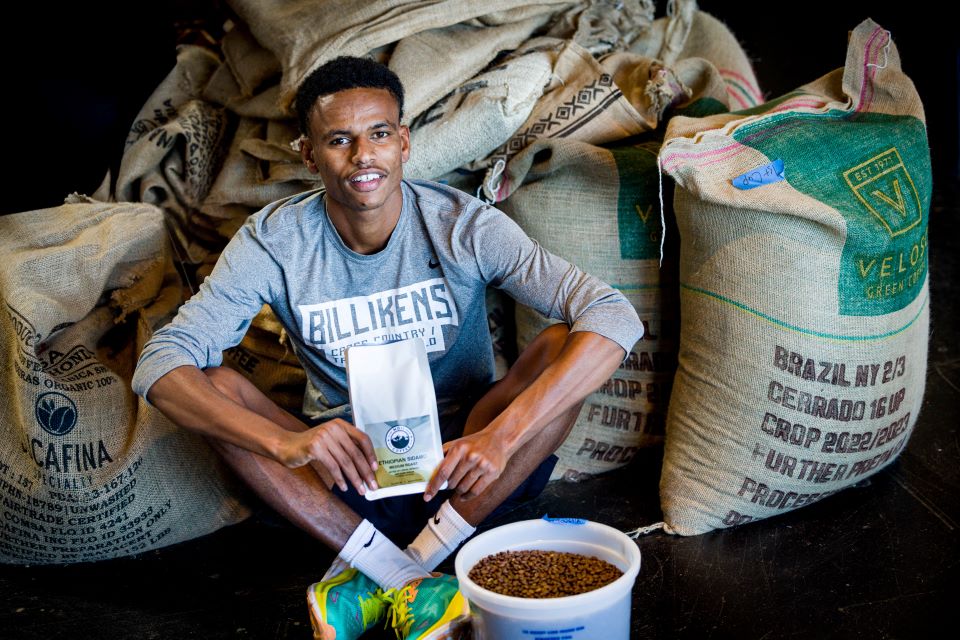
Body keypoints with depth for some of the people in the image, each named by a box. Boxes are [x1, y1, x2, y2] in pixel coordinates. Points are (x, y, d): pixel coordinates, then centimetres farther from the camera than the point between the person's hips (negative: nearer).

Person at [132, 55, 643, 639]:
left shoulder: (463, 226, -16)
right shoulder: (274, 242, -13)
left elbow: (615, 318, -26)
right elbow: (160, 363, -22)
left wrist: (501, 436, -40)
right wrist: (284, 442, -40)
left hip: (460, 453, 0)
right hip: (347, 461, 1)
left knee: (562, 347, -25)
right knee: (213, 386, -22)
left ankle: (377, 579, -23)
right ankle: (408, 582, -25)